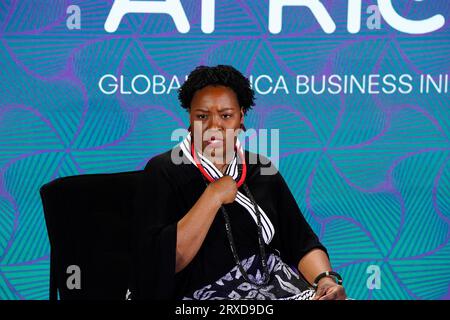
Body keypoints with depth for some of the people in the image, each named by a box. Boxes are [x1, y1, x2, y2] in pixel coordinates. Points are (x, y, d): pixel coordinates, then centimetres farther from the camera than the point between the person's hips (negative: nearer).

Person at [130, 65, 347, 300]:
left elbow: (302, 241, 7)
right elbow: (160, 262, -16)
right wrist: (213, 198, -16)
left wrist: (326, 279, -12)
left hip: (275, 286, 4)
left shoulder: (261, 169, 9)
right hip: (202, 293, -4)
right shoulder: (163, 172, -5)